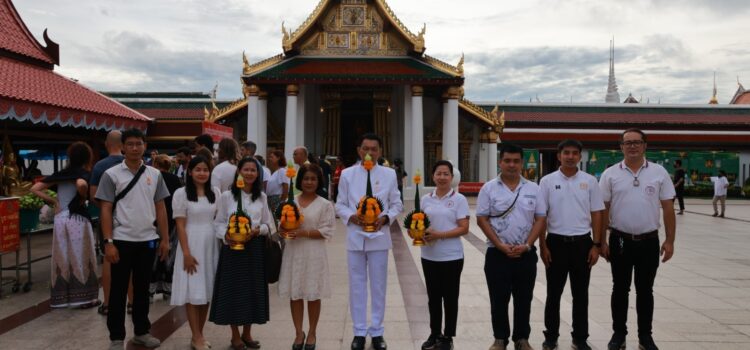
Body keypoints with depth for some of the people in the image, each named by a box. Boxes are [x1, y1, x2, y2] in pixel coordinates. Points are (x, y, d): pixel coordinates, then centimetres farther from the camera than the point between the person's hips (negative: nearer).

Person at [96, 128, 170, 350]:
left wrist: (165, 239, 5)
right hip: (122, 240, -3)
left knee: (142, 288, 14)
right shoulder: (111, 174, -3)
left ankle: (141, 332, 26)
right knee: (118, 290, 5)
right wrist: (108, 242, -11)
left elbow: (160, 208, 9)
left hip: (148, 240, 3)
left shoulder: (155, 174, 6)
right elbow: (106, 210, -5)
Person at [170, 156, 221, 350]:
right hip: (192, 245, -4)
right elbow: (180, 225, -8)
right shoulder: (181, 193, -4)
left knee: (207, 291, 8)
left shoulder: (215, 192, 8)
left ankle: (199, 334, 20)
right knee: (193, 292, -1)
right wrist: (186, 253, -13)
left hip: (211, 245, 4)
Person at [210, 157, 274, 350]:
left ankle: (247, 333, 24)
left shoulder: (261, 197, 7)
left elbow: (269, 225, 8)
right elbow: (218, 223, 0)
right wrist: (226, 235, -19)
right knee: (233, 289, 3)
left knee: (253, 289, 8)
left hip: (255, 248, 3)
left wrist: (259, 230, -12)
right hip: (232, 248, -3)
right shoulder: (226, 196, -1)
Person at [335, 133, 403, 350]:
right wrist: (351, 216, -15)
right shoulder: (347, 174, 2)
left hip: (379, 236, 0)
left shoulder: (389, 174, 2)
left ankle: (377, 332, 21)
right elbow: (340, 205, 4)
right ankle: (359, 332, 20)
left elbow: (397, 204, 5)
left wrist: (385, 218, -13)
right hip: (355, 237, 0)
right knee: (357, 285, 8)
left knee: (379, 286, 8)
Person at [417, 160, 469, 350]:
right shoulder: (426, 199, 6)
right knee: (433, 296, 13)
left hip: (451, 257, -4)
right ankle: (435, 333, 28)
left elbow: (464, 228, -11)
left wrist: (439, 235, -21)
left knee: (450, 297, 7)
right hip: (429, 256, 4)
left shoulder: (459, 199, -6)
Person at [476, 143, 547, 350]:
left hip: (526, 254, 2)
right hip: (497, 254, -1)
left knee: (524, 299, 9)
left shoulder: (533, 189, 4)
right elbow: (482, 220, -4)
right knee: (499, 300, 5)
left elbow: (540, 219, 3)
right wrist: (501, 246, -11)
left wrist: (526, 245, -9)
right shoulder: (489, 188, -1)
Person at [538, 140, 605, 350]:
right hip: (556, 242, -1)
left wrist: (596, 245, -2)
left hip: (582, 243, 1)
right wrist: (542, 246, -4)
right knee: (554, 293, 7)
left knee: (581, 294, 9)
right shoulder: (547, 181, -1)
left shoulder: (590, 181, 2)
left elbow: (596, 214, 4)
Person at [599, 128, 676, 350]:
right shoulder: (610, 174, -1)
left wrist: (670, 240, -1)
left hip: (649, 241, 1)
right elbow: (603, 210, 1)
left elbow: (668, 208, 2)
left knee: (645, 290, 10)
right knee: (620, 289, 9)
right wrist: (601, 241, -2)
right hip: (620, 241, 0)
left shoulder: (659, 172, 0)